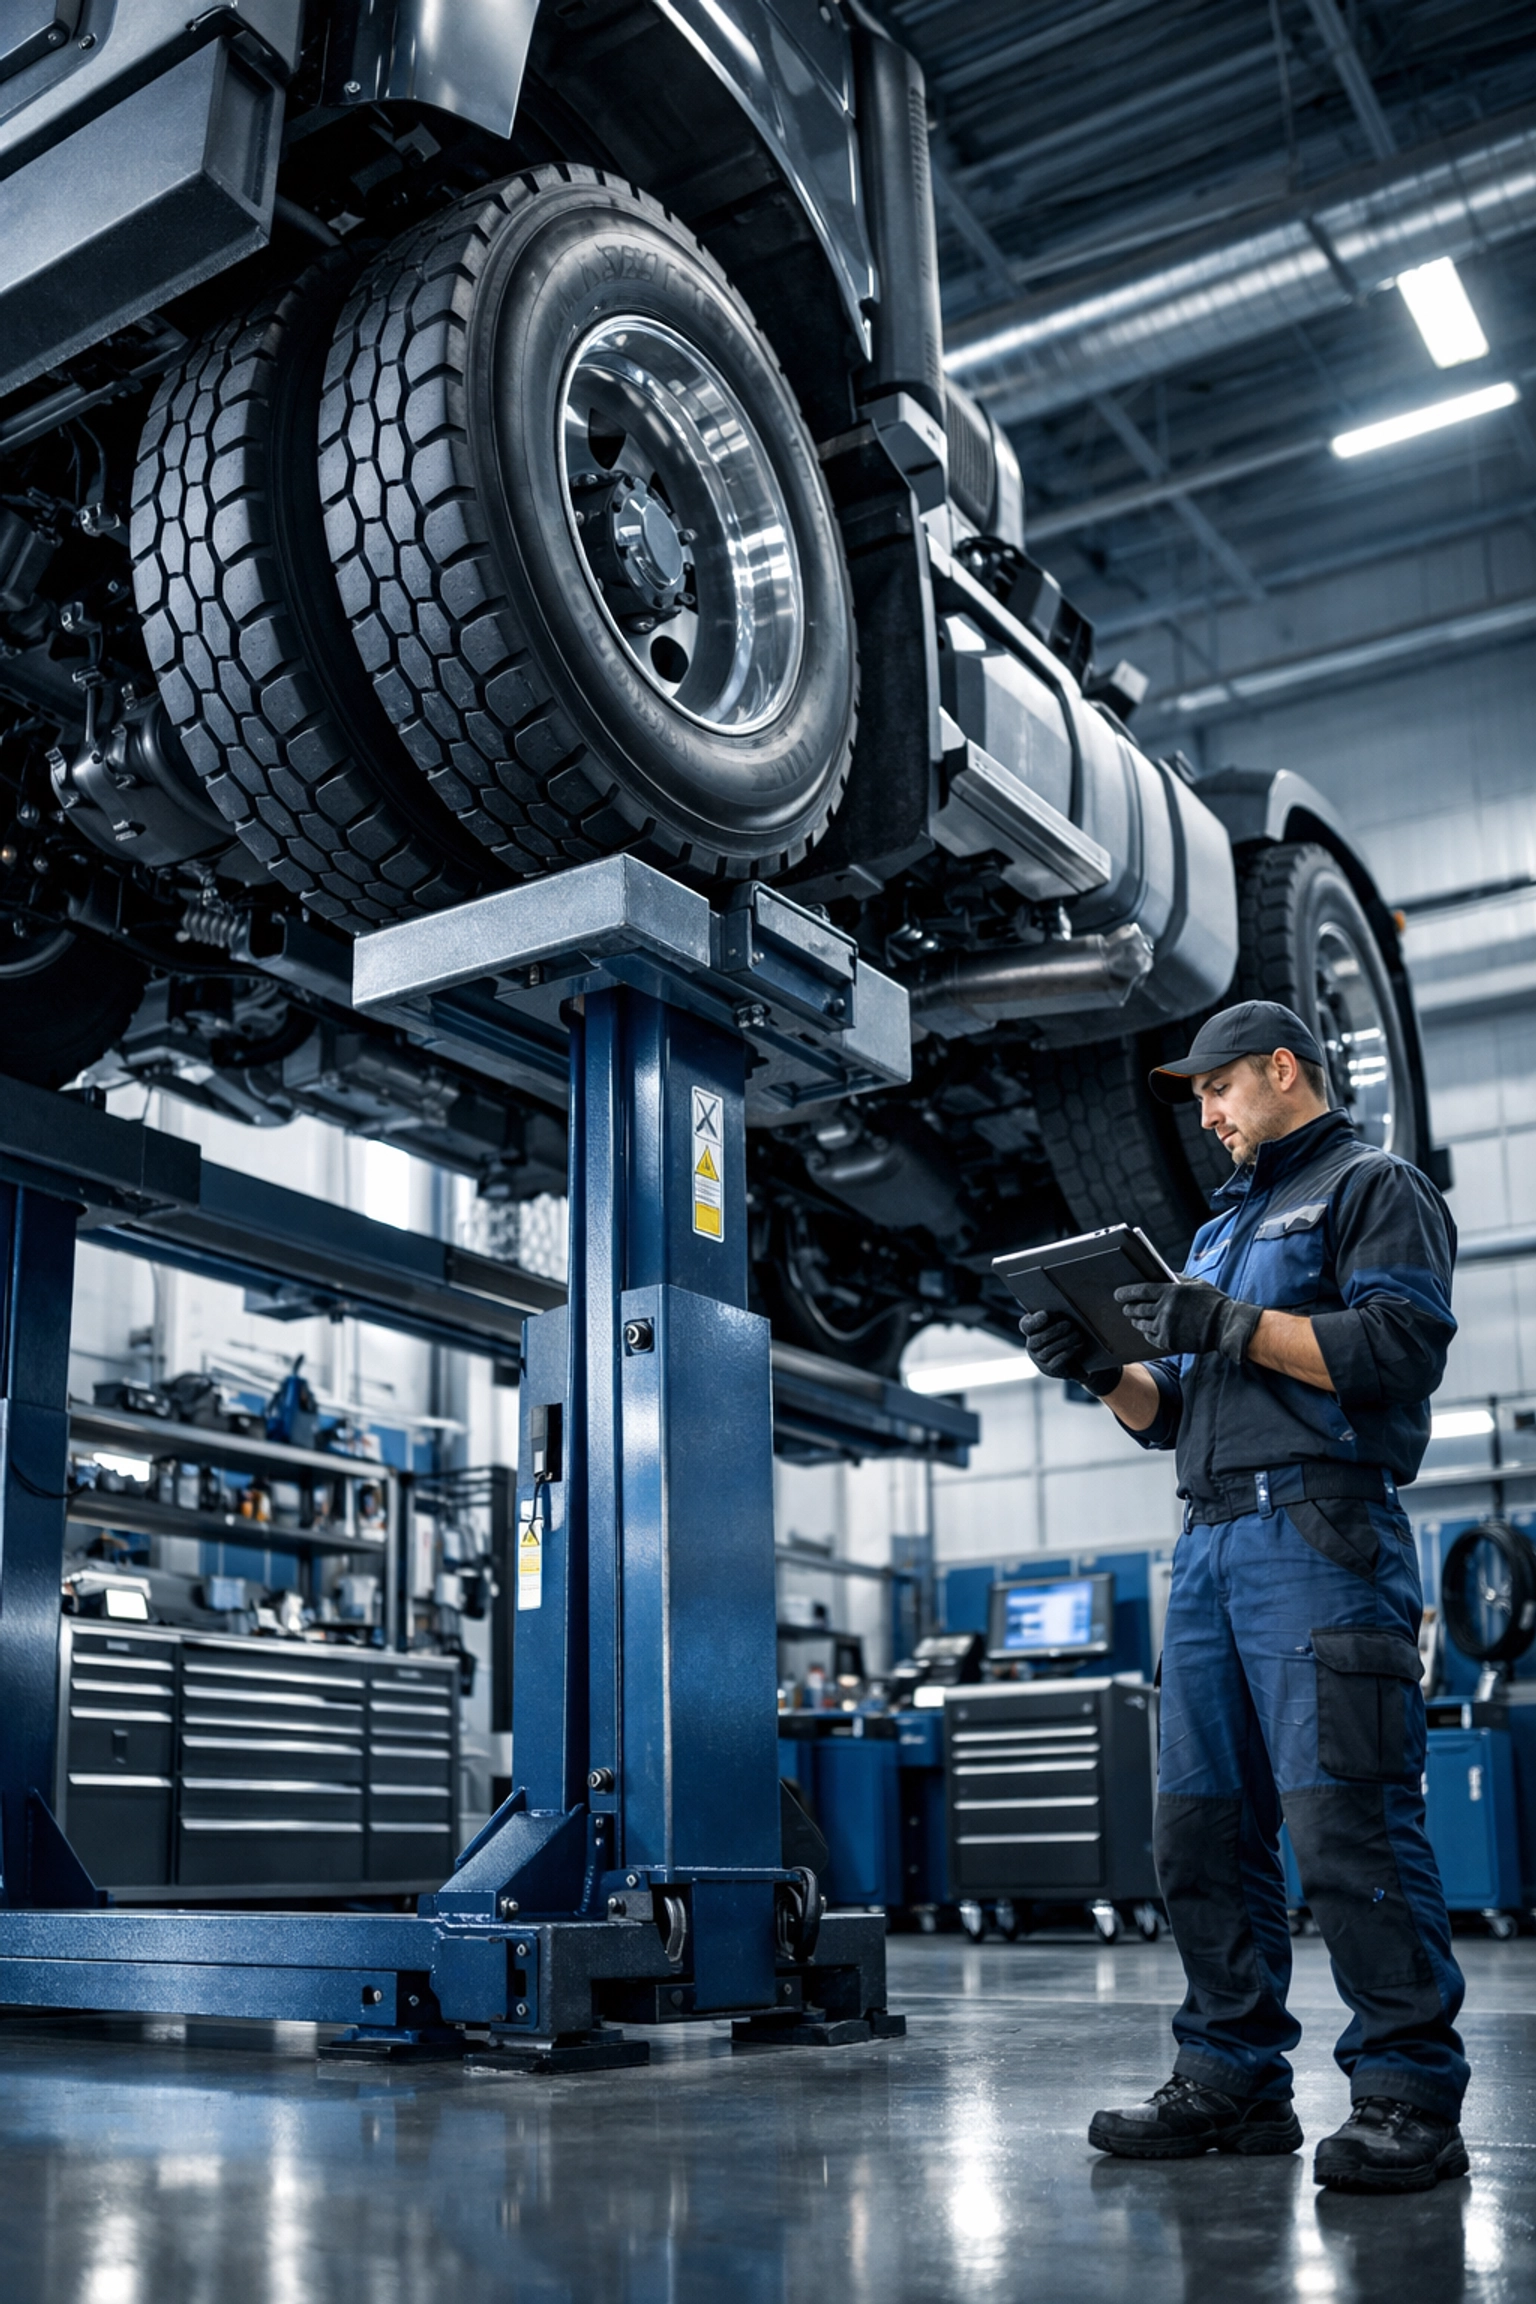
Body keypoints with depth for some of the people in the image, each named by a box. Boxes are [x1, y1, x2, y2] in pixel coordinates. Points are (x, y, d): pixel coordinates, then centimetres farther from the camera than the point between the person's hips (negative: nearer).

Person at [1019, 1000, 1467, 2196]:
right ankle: (1234, 2080, 13)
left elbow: (1404, 1344, -12)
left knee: (1344, 1817, -11)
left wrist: (1231, 1327, -14)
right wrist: (1101, 1370, 7)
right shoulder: (1224, 1227, 29)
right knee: (1202, 1822, 6)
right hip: (1212, 1544, 8)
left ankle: (1409, 2097, -4)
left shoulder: (1374, 1186, 5)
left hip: (1319, 1533, -8)